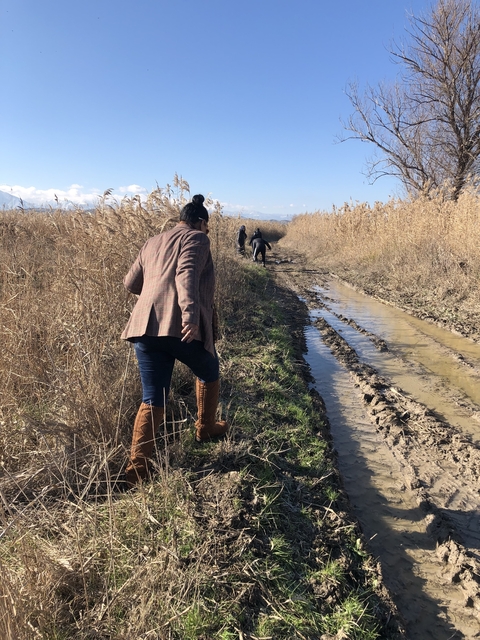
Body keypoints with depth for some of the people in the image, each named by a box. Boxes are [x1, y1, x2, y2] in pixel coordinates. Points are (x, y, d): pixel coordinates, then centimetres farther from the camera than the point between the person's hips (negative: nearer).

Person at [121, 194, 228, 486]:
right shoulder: (196, 238, 5)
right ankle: (206, 427, 39)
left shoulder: (153, 242, 25)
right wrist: (190, 313, -29)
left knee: (152, 401, 11)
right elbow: (187, 274, -16)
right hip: (180, 326, -5)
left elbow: (131, 283, 26)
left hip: (146, 326, 6)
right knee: (209, 372, 25)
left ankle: (137, 464, 2)